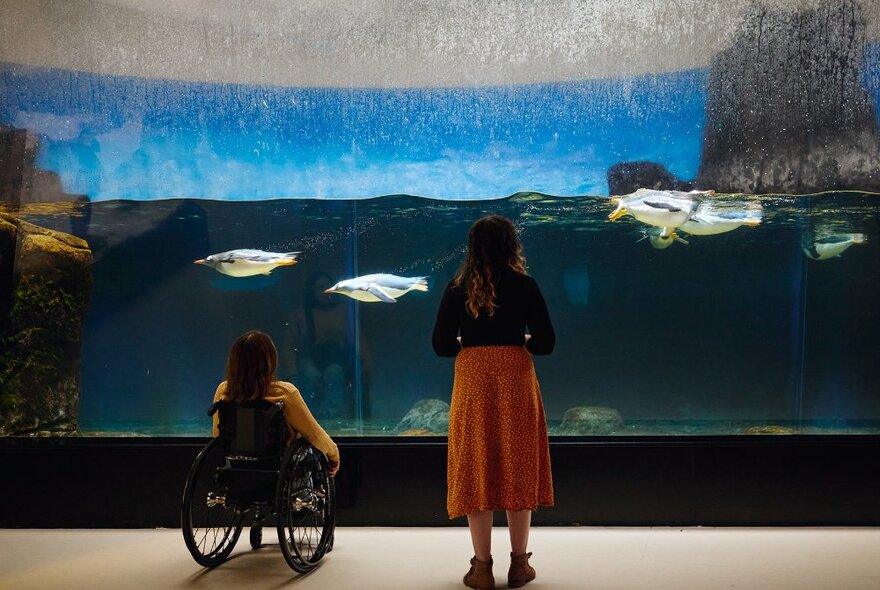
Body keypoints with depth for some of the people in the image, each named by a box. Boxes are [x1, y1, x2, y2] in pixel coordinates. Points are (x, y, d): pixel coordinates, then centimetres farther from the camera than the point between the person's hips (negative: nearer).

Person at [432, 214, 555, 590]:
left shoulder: (458, 289, 1)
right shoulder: (524, 285, -2)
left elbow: (442, 345, -1)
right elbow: (545, 343, -3)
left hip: (472, 381, 1)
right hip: (516, 379, 0)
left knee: (475, 470, 7)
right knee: (517, 468, 9)